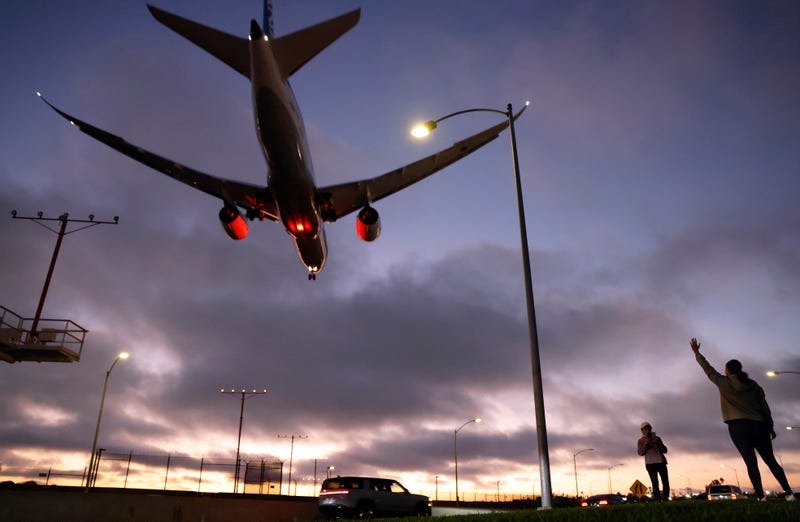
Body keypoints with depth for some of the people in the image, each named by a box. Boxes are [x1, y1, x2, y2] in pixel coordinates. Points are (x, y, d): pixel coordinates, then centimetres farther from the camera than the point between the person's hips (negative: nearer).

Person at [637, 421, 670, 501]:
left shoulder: (657, 438, 15)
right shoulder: (641, 441, 9)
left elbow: (665, 450, 11)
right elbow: (640, 453, -1)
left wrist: (658, 443, -6)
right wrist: (646, 444, -13)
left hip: (661, 462, 2)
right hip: (650, 464, -2)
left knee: (665, 481, -7)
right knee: (655, 483, -7)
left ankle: (666, 499, -2)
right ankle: (658, 500, -5)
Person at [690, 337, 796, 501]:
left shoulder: (724, 383, 2)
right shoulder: (753, 385, 11)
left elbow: (708, 370, 10)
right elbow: (765, 408, 10)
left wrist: (697, 353, 19)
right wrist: (771, 427, 16)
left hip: (738, 426, -4)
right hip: (758, 425, 4)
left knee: (751, 462, -11)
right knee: (771, 461, 8)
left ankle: (761, 497, -18)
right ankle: (789, 493, 1)